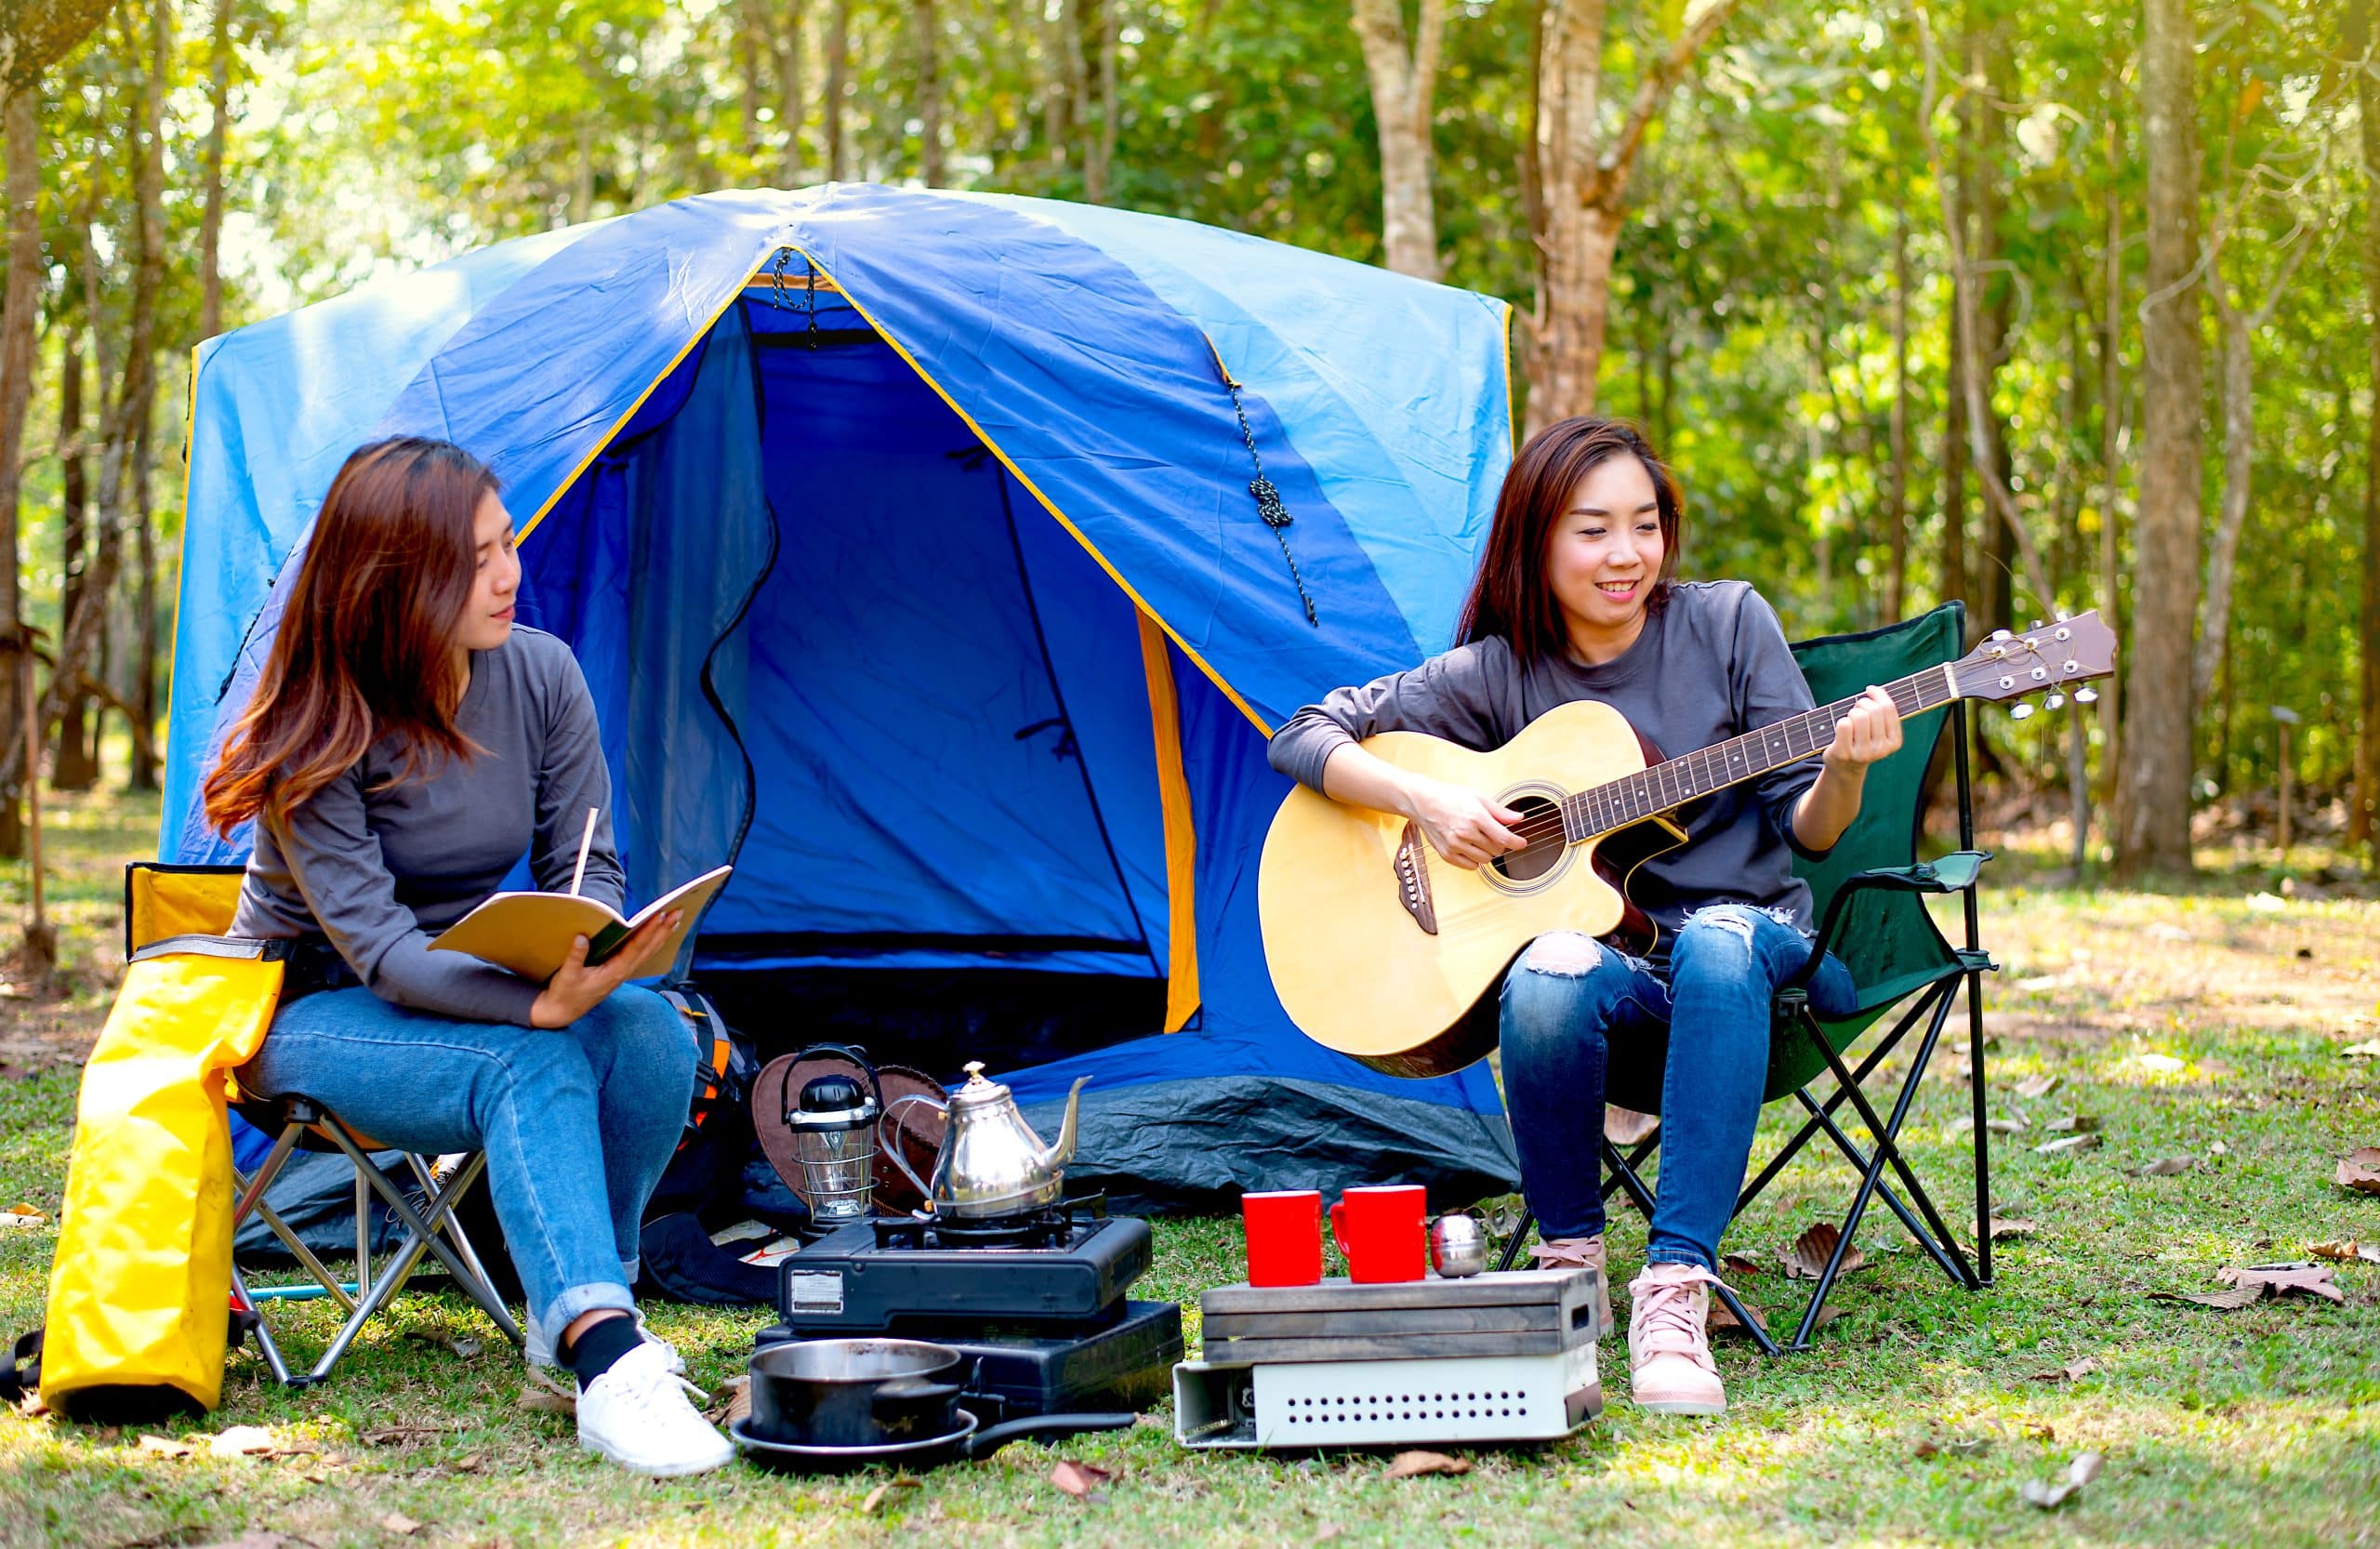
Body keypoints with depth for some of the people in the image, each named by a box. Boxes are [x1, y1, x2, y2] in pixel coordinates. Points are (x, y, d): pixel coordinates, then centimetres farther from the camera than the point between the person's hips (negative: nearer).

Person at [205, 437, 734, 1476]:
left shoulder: (541, 674, -8)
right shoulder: (316, 731, -22)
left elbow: (585, 866, -2)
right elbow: (370, 941, -28)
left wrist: (591, 952, -26)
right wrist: (536, 1002, -43)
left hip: (465, 985, 5)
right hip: (313, 1009, -5)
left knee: (651, 1035, -25)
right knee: (528, 1066, -35)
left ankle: (568, 1309, -9)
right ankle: (609, 1368, -46)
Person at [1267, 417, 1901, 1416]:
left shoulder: (1727, 622, 2)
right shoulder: (1498, 675, 1)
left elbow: (1805, 831, 2)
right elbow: (1305, 735, 2)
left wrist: (1843, 772, -20)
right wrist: (1424, 802, -13)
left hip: (1755, 935, 0)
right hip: (1606, 951, 0)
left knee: (1716, 947, -38)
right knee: (1549, 979, -36)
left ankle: (1674, 1288, -40)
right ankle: (1570, 1262, -15)